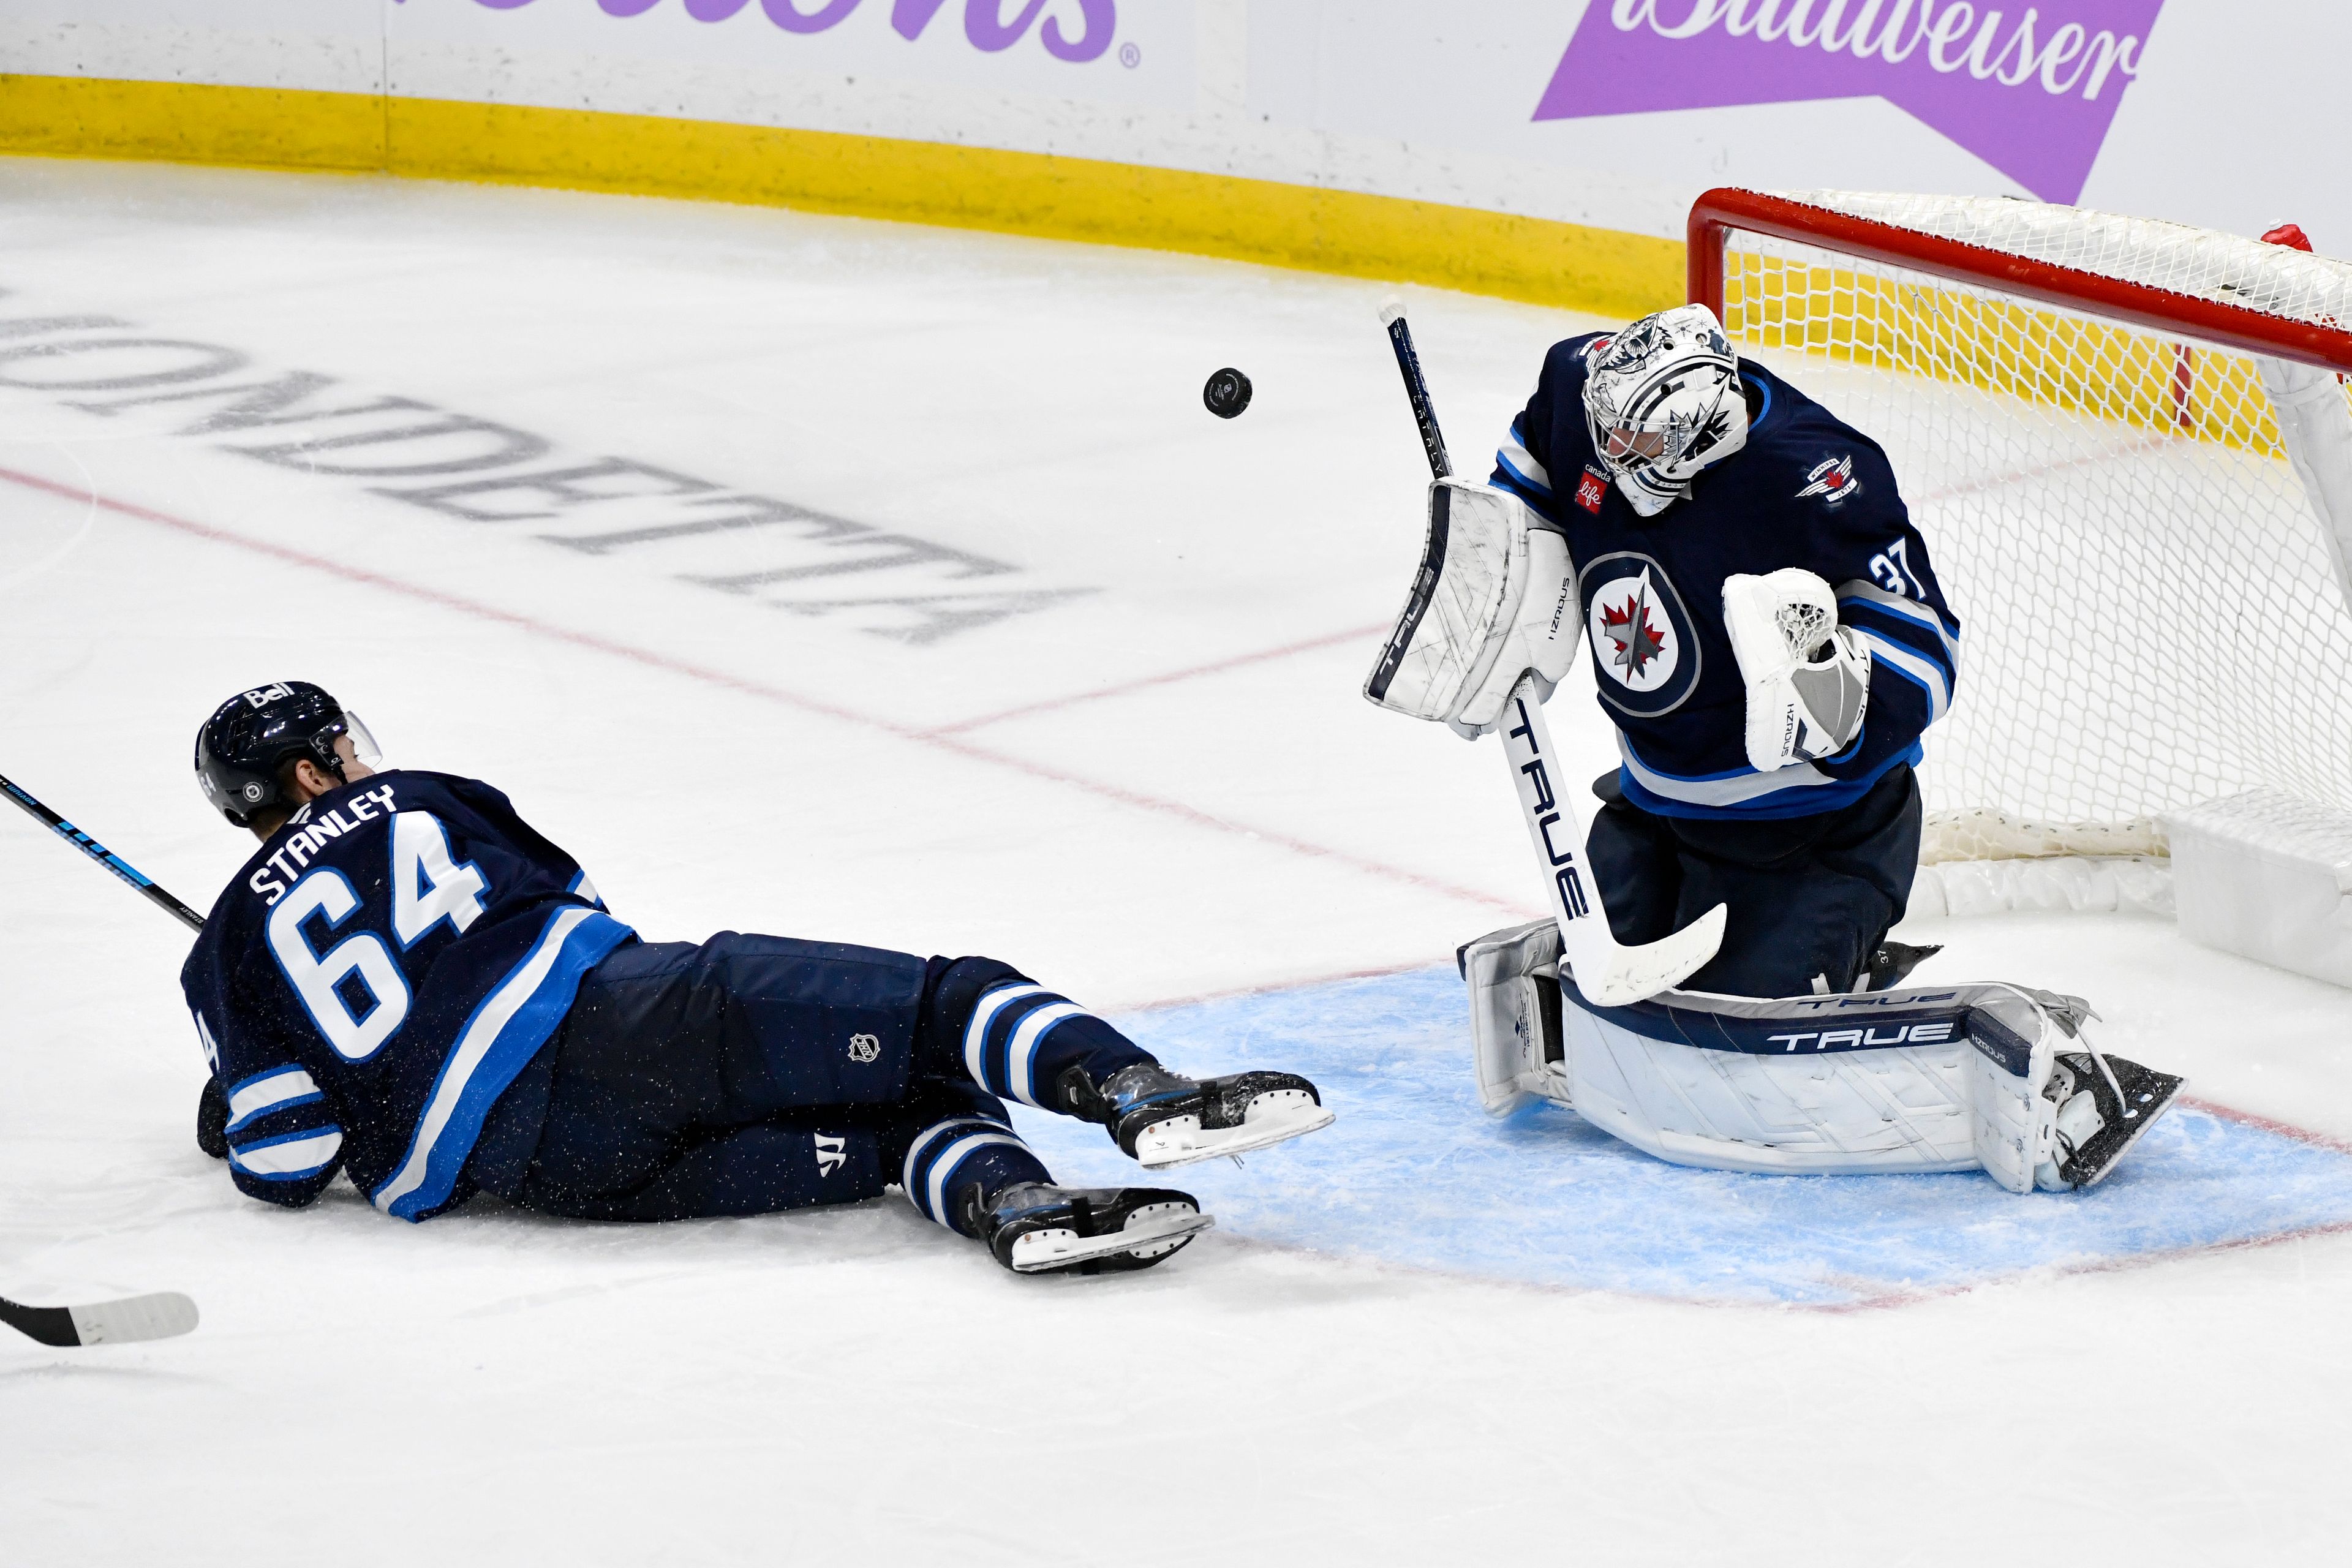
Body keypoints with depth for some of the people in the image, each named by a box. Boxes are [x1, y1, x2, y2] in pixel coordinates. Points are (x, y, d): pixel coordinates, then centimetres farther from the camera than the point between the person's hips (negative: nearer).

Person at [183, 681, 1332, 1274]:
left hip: (536, 1168, 2)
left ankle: (1011, 1205, -28)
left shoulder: (228, 954, 17)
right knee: (943, 1006, -7)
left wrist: (239, 1118, 31)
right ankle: (1136, 1094, -37)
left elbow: (288, 1166, 8)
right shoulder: (413, 804, 20)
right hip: (612, 1016, -2)